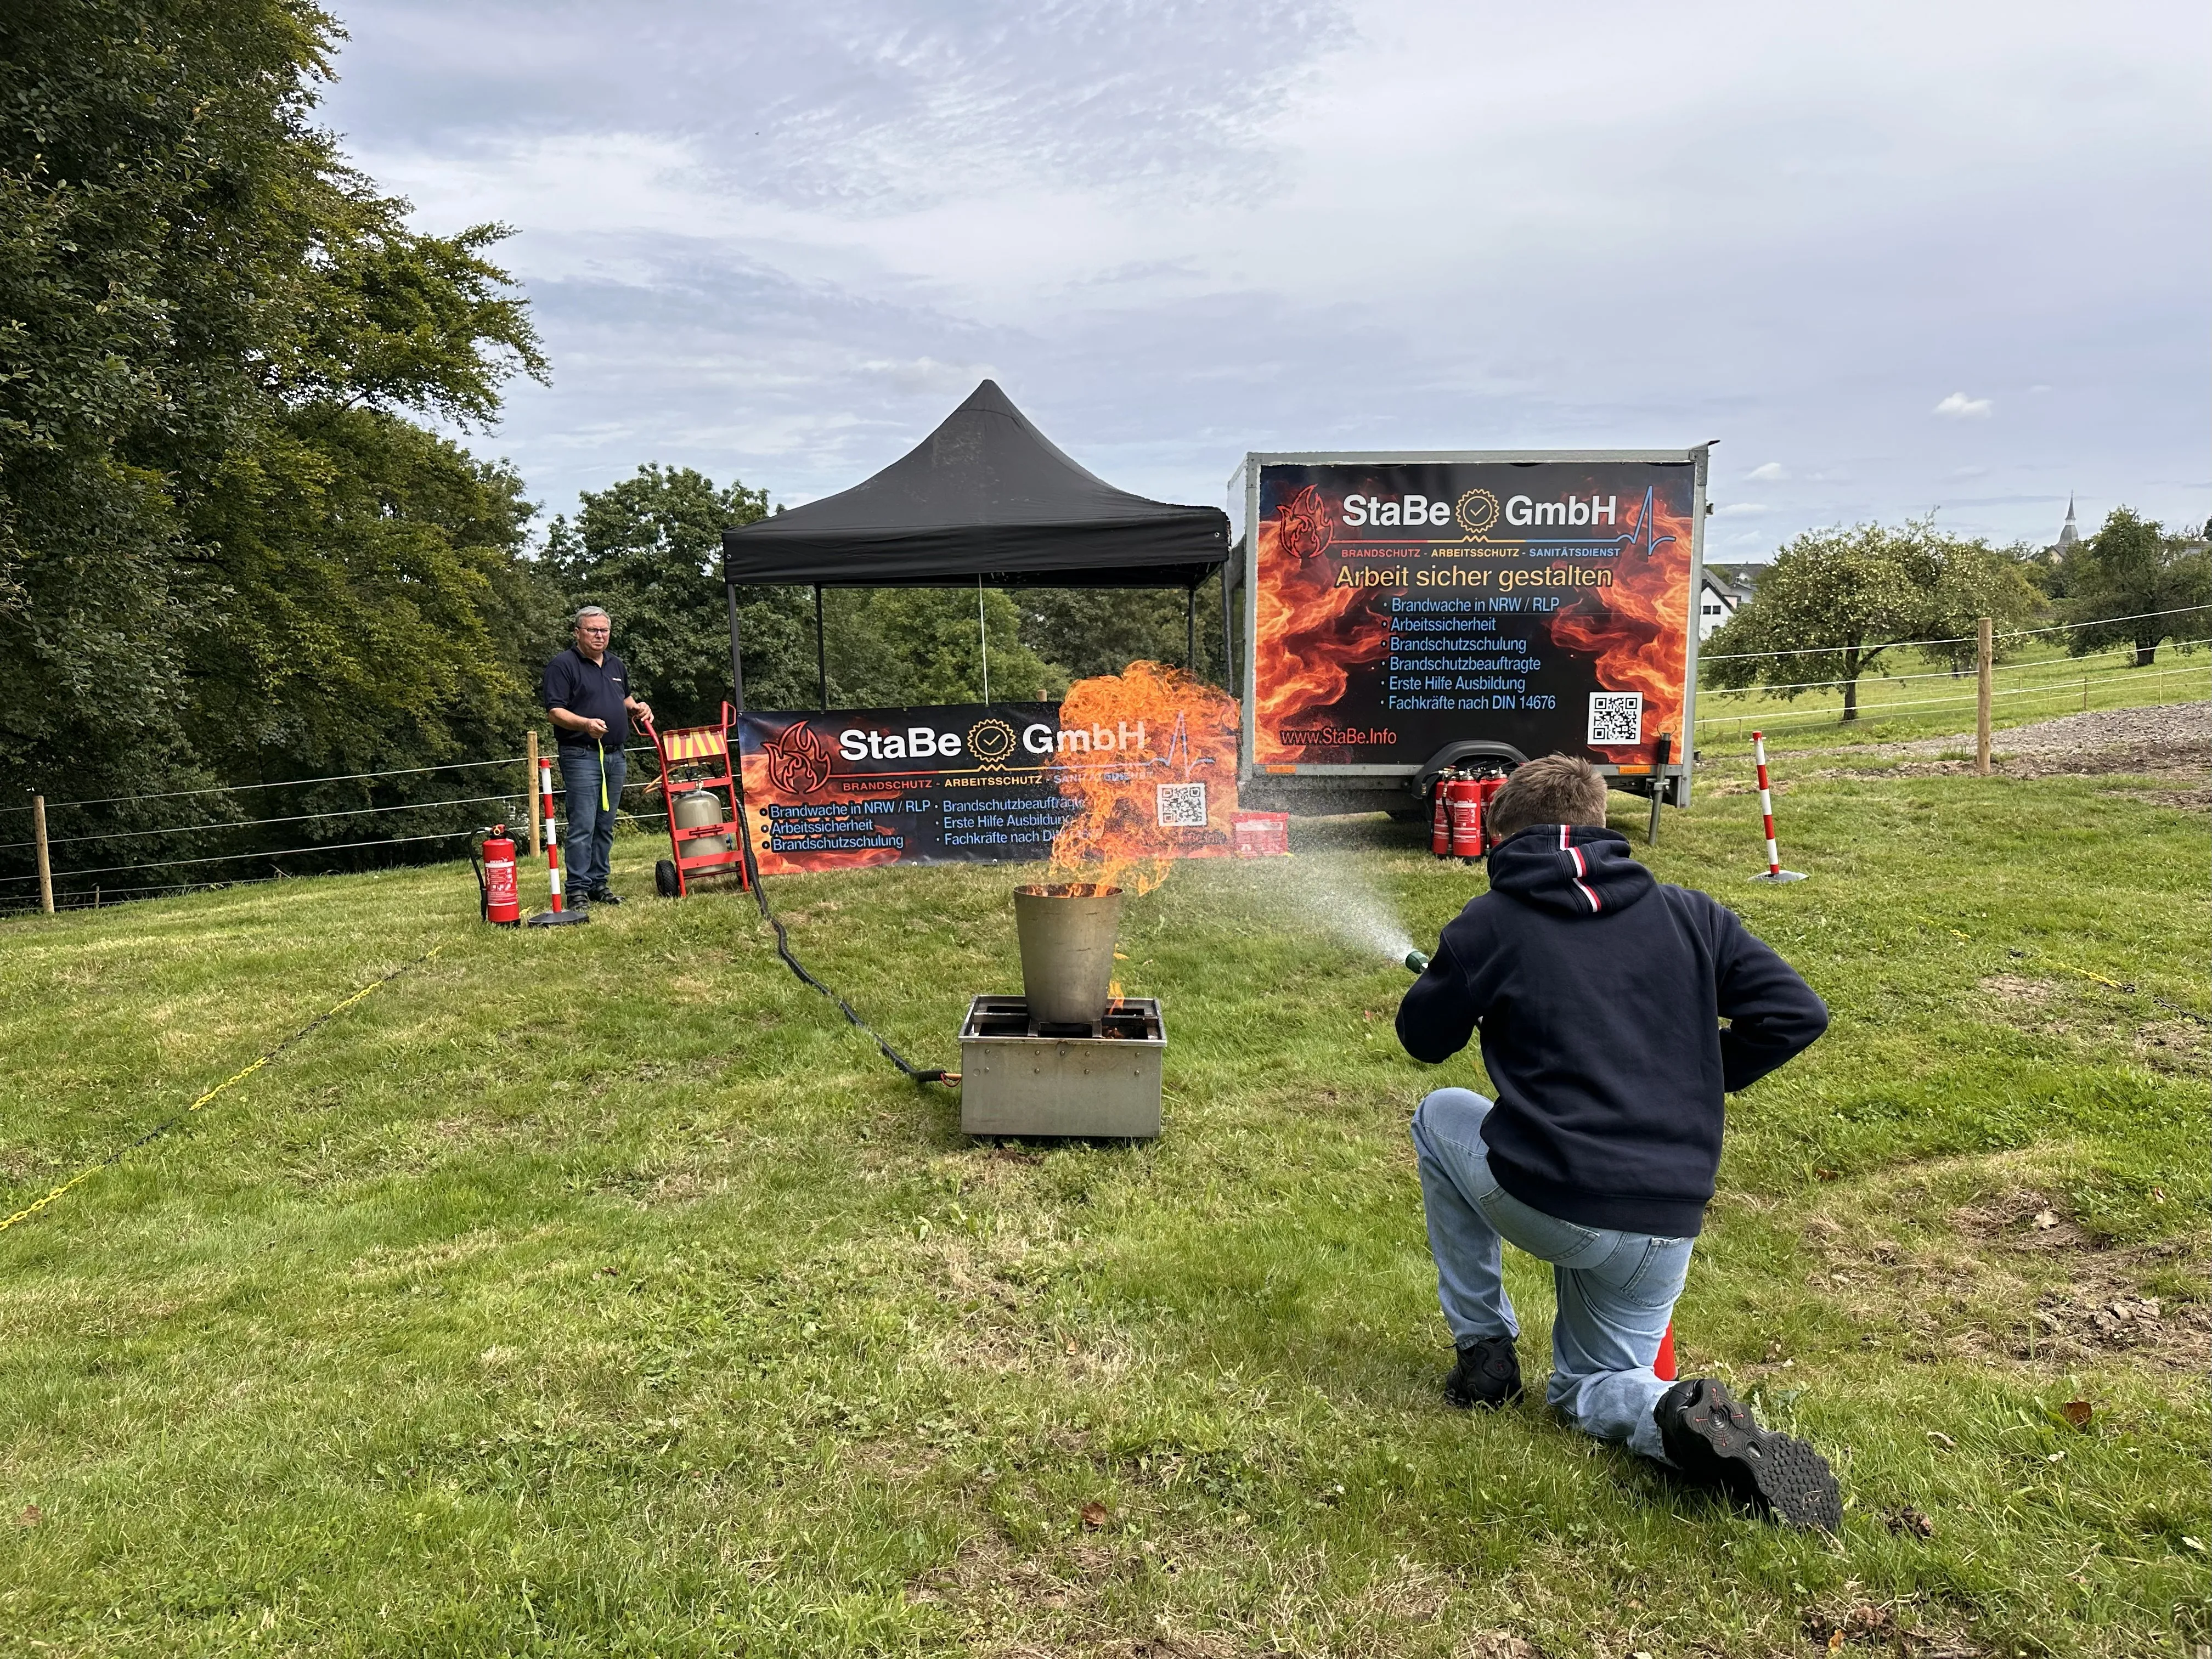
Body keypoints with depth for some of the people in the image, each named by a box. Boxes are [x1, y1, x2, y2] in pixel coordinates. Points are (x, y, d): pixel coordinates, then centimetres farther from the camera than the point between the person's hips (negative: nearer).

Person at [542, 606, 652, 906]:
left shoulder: (617, 665, 16)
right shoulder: (562, 665, -6)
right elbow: (555, 711, -13)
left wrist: (638, 708, 10)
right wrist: (585, 724, -28)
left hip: (615, 756, 7)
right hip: (581, 756, -7)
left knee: (605, 826, 11)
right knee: (583, 826, -9)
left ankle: (598, 883, 19)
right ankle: (577, 889, -4)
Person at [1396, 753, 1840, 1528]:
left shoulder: (1490, 922, -2)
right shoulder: (1689, 913, 7)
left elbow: (1425, 1039, 10)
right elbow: (1796, 1013, 3)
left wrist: (1460, 983, 32)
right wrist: (1701, 1082, 16)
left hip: (1546, 1205, -4)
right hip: (1670, 1226, 4)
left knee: (1439, 1115, 27)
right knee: (1588, 1387, 27)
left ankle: (1483, 1350, 23)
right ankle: (1688, 1422, -10)